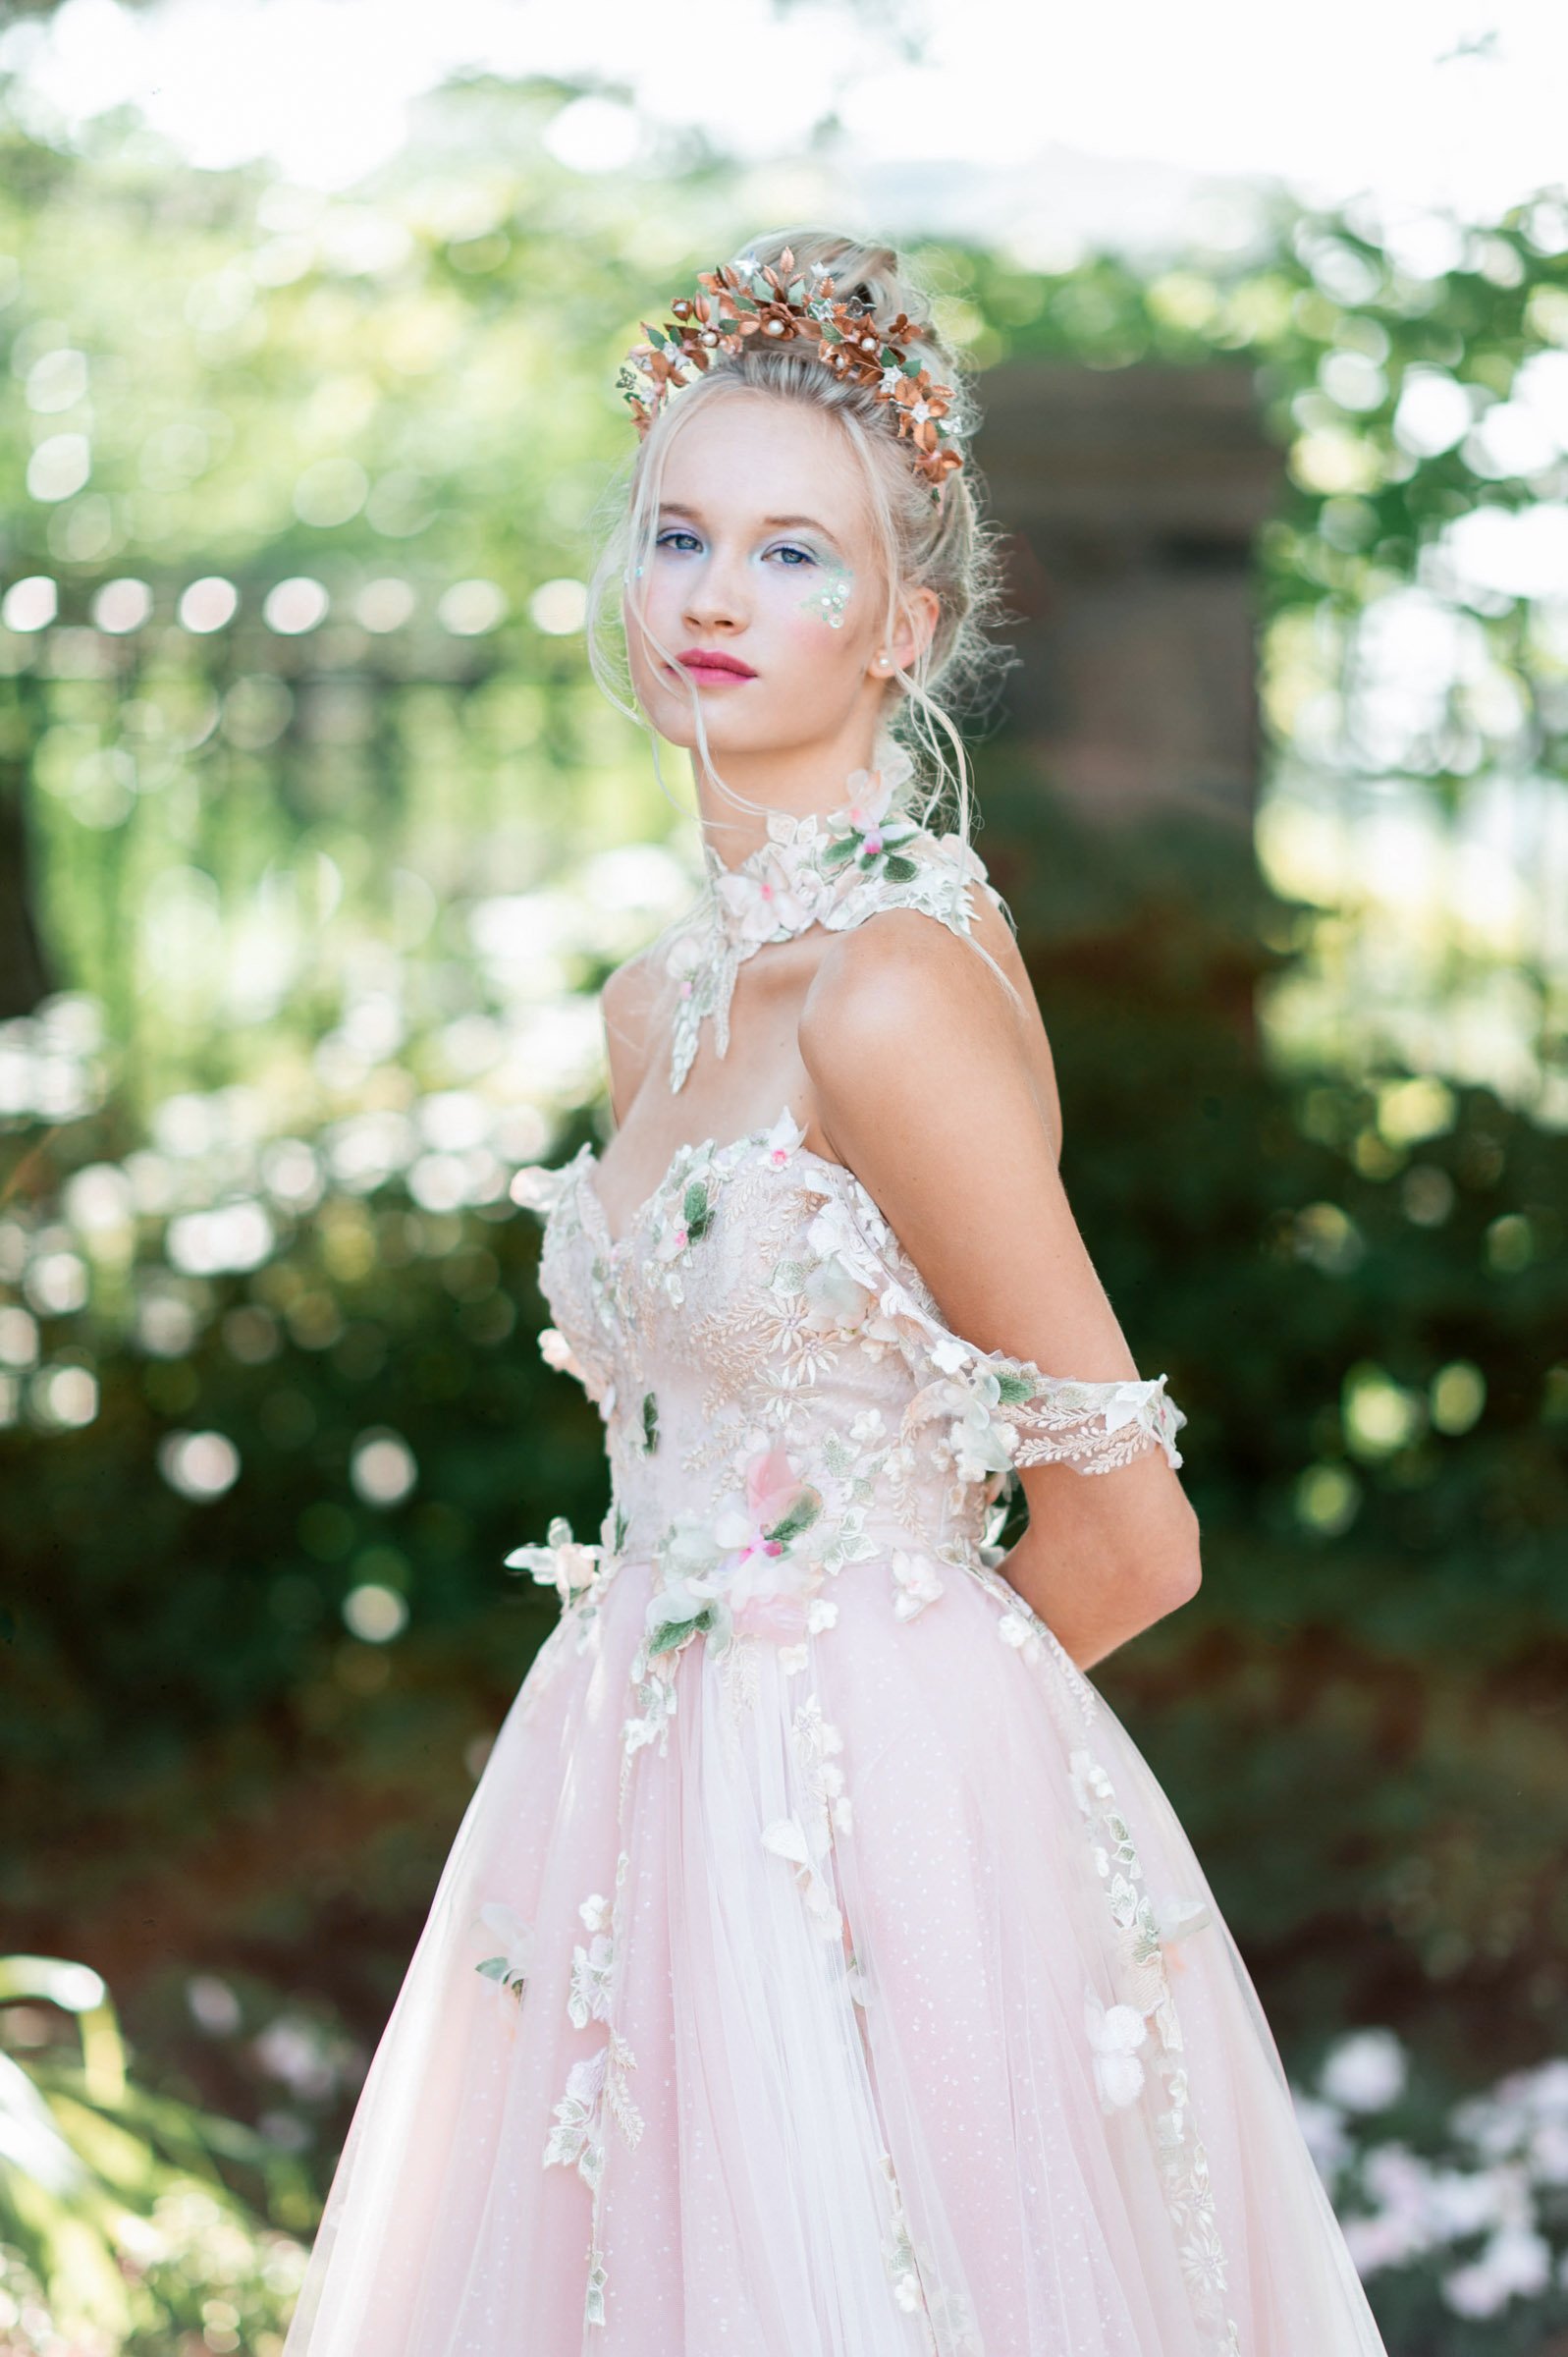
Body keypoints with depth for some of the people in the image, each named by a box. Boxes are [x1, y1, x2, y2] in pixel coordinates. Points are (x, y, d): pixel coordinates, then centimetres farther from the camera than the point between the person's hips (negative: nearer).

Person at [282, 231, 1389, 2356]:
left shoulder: (895, 989, -16)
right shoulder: (662, 1000, 9)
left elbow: (1126, 1539, -13)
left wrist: (897, 1711, 2)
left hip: (883, 1842, -8)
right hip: (665, 1816, 8)